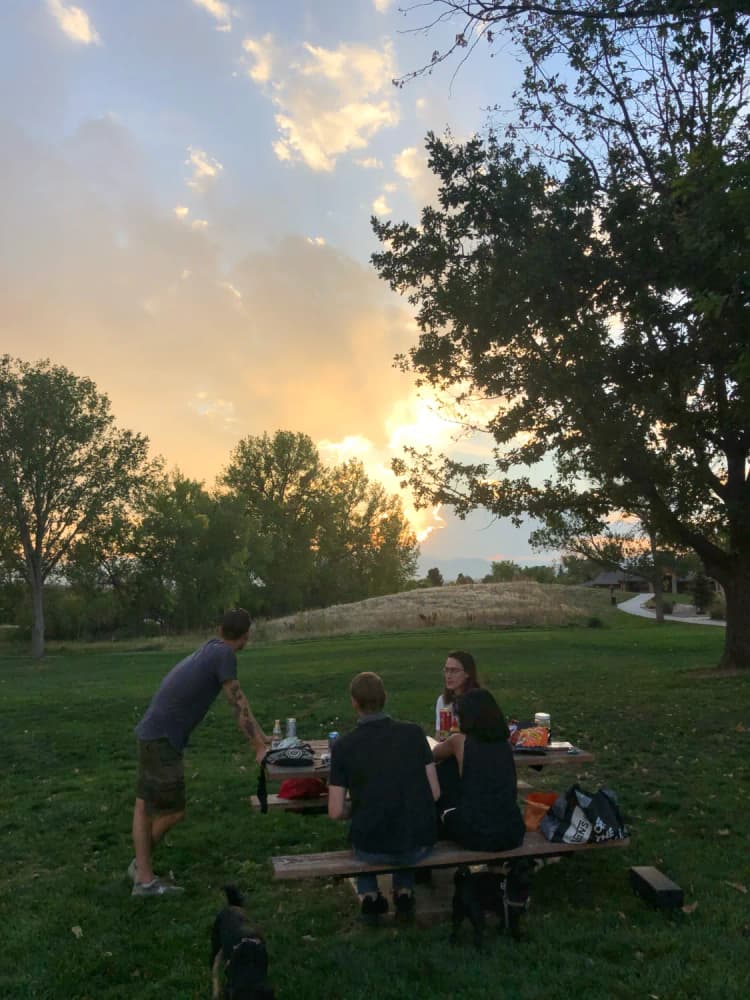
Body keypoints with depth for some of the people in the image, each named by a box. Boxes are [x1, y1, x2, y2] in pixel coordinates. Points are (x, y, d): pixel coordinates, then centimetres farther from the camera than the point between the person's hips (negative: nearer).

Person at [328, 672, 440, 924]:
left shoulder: (344, 745, -10)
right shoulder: (413, 733, -6)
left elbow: (336, 812, -7)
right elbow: (435, 793, -3)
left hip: (372, 850, -1)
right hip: (420, 845, 1)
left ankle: (369, 898, 23)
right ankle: (404, 893, 24)